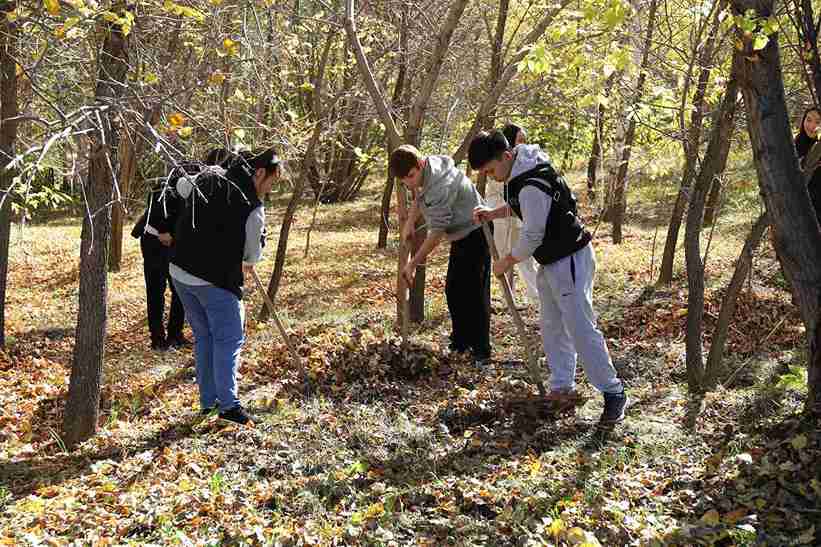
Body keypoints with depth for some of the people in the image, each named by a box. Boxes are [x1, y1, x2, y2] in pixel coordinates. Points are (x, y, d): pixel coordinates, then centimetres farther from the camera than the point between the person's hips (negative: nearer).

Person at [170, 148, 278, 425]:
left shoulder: (209, 176, 2)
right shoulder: (253, 209, -15)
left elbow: (182, 186, 24)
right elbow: (253, 254, -1)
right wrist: (246, 264, 22)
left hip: (179, 271, 7)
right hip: (215, 280, -7)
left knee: (203, 337, 17)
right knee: (228, 339, 3)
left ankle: (208, 400, 24)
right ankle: (228, 404, -1)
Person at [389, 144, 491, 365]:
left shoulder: (440, 187, -32)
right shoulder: (426, 169, -2)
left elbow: (437, 233, -30)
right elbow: (419, 199, 18)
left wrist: (413, 264, -25)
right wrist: (410, 223, 3)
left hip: (475, 234, -10)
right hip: (461, 235, 11)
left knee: (474, 293, -10)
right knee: (453, 289, 14)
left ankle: (481, 352, -3)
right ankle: (460, 342, 26)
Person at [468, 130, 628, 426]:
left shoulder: (532, 186, -27)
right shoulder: (520, 169, 5)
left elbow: (532, 236, -22)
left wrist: (506, 262, -6)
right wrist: (493, 213, 6)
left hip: (570, 260, -11)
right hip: (552, 260, 11)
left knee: (580, 328, -10)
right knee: (552, 327, 14)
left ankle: (613, 393, -1)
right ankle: (563, 389, 23)